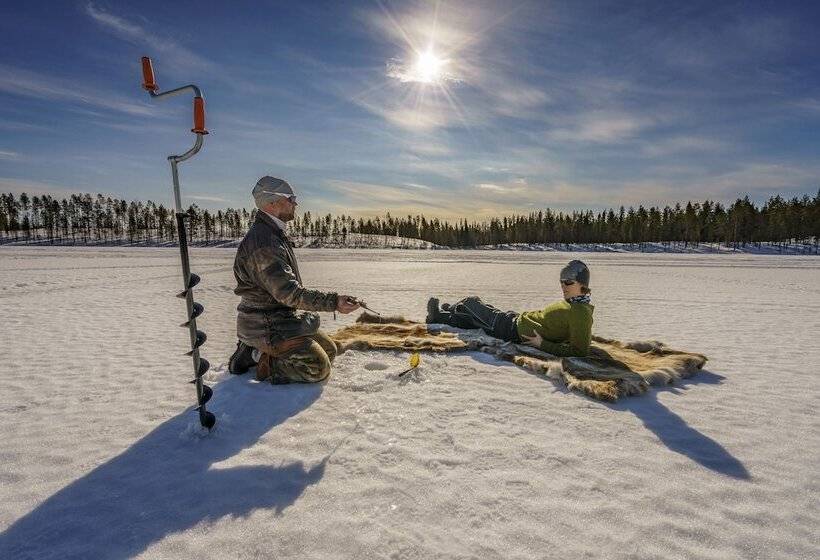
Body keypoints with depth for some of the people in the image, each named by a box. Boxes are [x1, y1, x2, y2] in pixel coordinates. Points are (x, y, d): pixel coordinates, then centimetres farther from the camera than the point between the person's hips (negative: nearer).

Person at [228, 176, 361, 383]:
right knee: (318, 369, -13)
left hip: (284, 319, 10)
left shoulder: (276, 234, 11)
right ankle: (261, 360, 0)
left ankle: (257, 352, 14)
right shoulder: (263, 243, -24)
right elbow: (288, 293, -30)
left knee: (329, 350, 14)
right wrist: (333, 302, -36)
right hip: (266, 326, -10)